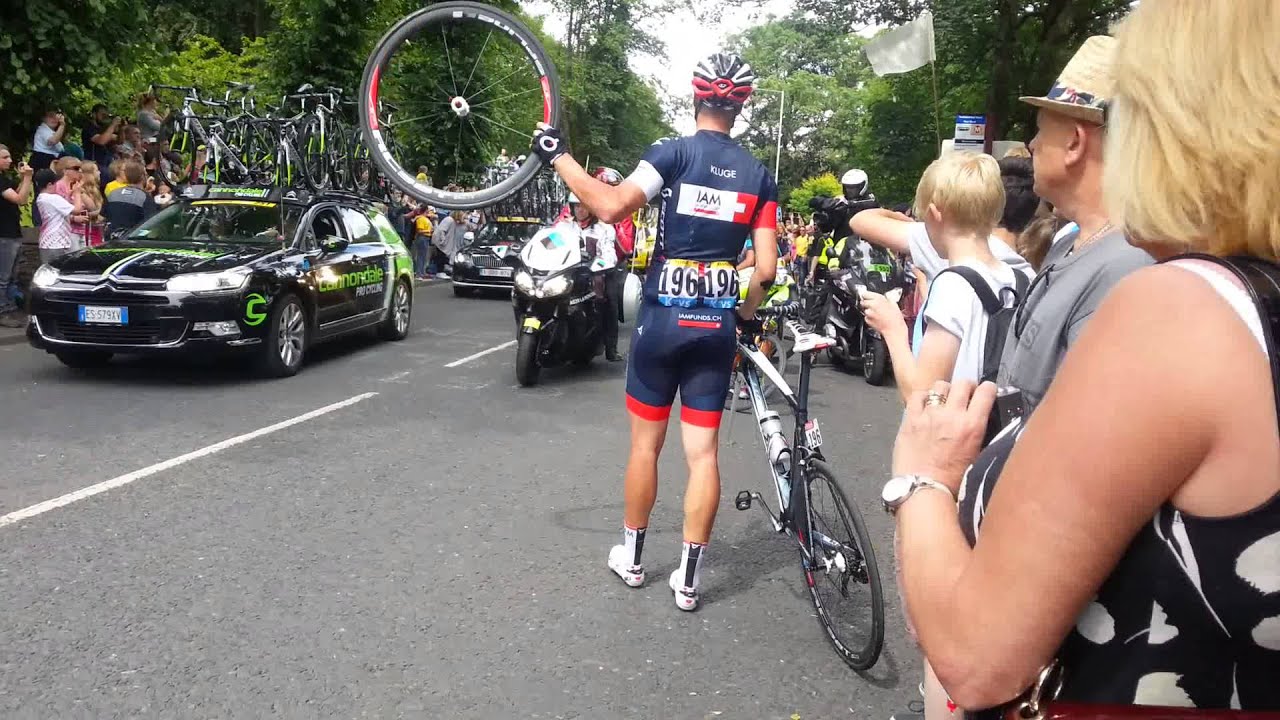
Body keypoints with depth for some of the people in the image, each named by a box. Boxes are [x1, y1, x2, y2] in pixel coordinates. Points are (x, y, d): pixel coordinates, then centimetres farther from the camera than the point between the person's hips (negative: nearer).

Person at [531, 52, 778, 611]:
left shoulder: (672, 152, -7)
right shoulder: (759, 176, 5)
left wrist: (558, 156, -9)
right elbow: (766, 269, 1)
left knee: (646, 444, 13)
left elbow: (611, 208, -20)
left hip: (663, 318, -2)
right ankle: (688, 577, 12)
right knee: (703, 453, 6)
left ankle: (631, 554, 27)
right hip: (716, 325, 2)